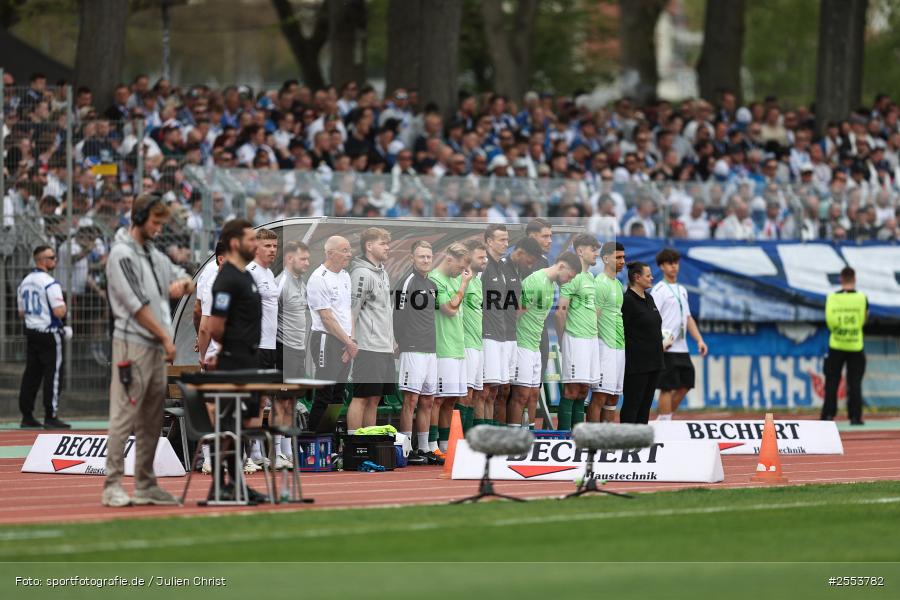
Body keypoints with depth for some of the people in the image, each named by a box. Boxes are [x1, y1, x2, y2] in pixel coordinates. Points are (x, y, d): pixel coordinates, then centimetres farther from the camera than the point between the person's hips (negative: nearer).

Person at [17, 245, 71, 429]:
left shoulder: (24, 283, 10)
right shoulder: (50, 283, -15)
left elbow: (21, 313, 17)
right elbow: (59, 312, -21)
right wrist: (64, 305, -1)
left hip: (31, 332, 8)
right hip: (50, 334, -8)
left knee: (31, 374, 10)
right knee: (52, 374, -4)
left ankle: (27, 416, 11)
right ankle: (50, 417, -5)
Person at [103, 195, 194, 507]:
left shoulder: (155, 255, 18)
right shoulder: (122, 254, -8)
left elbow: (187, 283, 25)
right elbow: (137, 305, -13)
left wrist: (182, 284, -1)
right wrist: (166, 337, -11)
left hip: (156, 347, 9)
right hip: (133, 344, -9)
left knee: (152, 419, 9)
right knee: (124, 415, -10)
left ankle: (146, 485, 14)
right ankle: (113, 485, -10)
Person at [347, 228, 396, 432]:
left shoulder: (382, 271, 16)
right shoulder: (362, 273, -13)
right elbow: (351, 311, -16)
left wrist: (391, 339, 22)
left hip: (384, 349, 9)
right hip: (368, 349, -9)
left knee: (374, 399, 11)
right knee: (361, 397, -6)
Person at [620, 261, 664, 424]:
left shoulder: (649, 299, 14)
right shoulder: (627, 300, -13)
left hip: (652, 362, 9)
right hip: (636, 365, -9)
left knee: (645, 405, 10)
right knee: (631, 405, -6)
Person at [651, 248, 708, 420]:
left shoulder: (682, 290, 20)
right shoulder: (659, 290, -6)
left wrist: (699, 340, 12)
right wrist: (660, 340, -28)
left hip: (682, 348, 8)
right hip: (667, 349, -8)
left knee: (684, 386, 9)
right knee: (668, 388, -8)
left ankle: (661, 419, 18)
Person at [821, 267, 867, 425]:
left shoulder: (832, 298, -4)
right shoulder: (861, 298, -6)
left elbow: (829, 322, 1)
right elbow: (864, 319, 3)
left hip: (836, 345, 0)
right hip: (855, 346, 0)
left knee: (832, 382, 7)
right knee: (854, 382, 5)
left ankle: (828, 414, 3)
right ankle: (855, 416, 2)